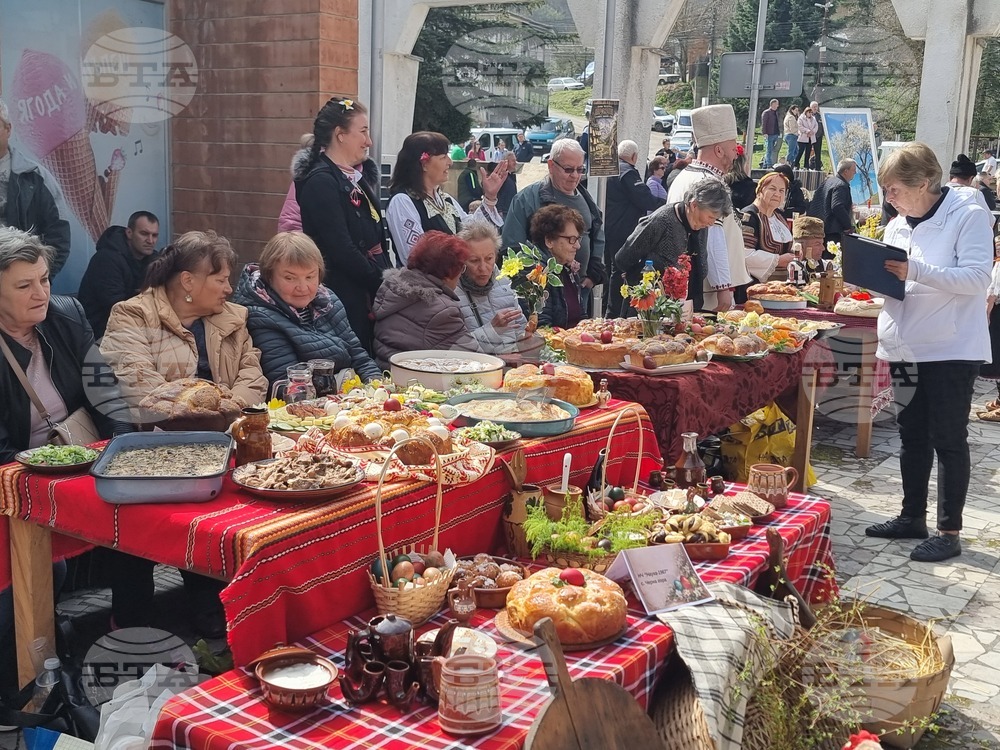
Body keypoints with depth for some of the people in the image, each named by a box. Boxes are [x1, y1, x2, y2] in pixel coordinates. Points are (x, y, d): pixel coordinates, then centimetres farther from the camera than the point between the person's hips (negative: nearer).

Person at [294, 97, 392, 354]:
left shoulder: (354, 178, 15)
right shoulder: (321, 181, -13)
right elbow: (341, 250, -20)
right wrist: (381, 283, -12)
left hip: (368, 297, 9)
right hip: (344, 300, -9)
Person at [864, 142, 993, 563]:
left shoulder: (969, 215, -10)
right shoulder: (898, 225, 11)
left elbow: (977, 277, -20)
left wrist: (915, 271, -29)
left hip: (951, 350, -7)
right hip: (907, 348, 7)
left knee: (948, 440, 1)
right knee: (912, 435, 15)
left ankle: (949, 532, 11)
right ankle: (912, 517, 28)